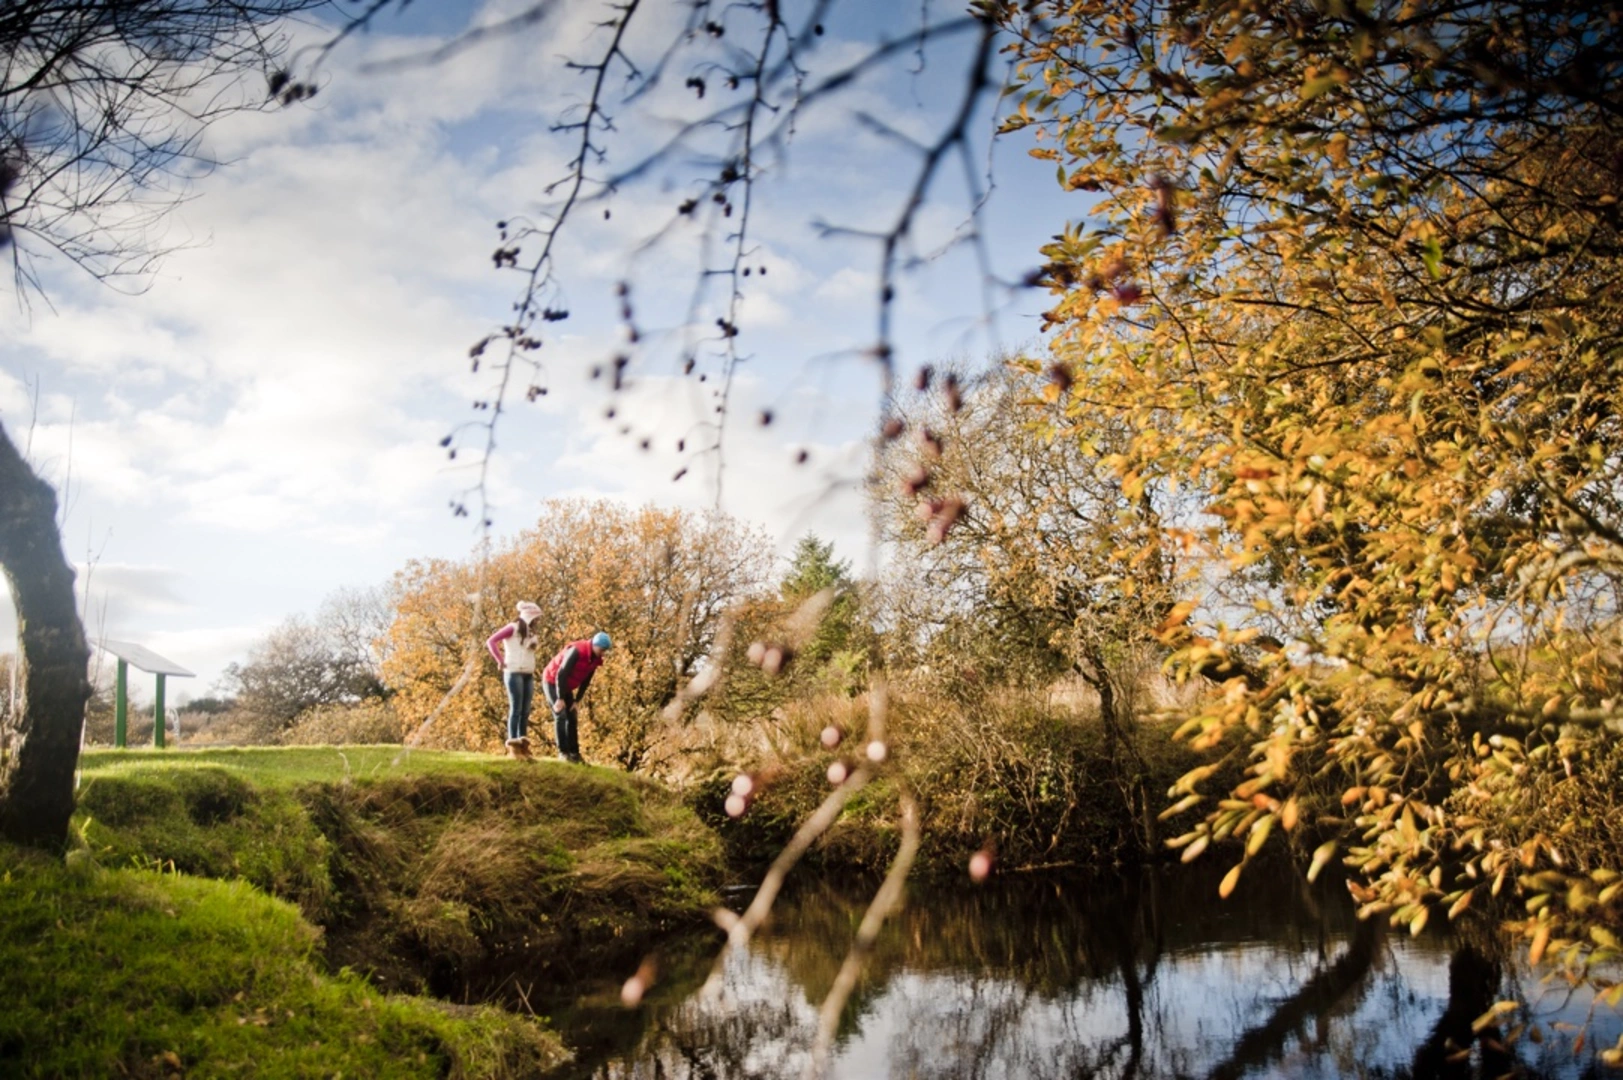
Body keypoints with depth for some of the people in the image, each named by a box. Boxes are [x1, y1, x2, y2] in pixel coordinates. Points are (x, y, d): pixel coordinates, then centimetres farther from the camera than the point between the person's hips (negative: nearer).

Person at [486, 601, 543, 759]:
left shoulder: (530, 632, 19)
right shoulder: (513, 628, -3)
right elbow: (490, 641, -10)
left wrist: (535, 643, 7)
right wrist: (501, 661, -11)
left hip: (528, 675, 7)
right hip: (514, 673, -7)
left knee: (525, 711, 5)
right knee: (516, 709, -9)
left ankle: (523, 746, 7)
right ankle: (512, 747, -7)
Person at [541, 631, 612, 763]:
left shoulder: (595, 659, -5)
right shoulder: (576, 651, -30)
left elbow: (586, 681, 4)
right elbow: (561, 674, -29)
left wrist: (577, 700, -2)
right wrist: (560, 698, -27)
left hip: (566, 686, 8)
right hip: (552, 682, -8)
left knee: (572, 718, 4)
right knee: (560, 715, -16)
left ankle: (574, 752, 6)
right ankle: (563, 752, -16)